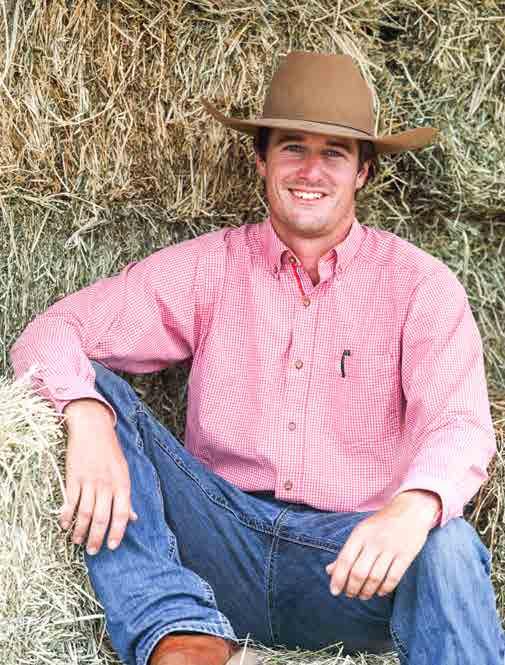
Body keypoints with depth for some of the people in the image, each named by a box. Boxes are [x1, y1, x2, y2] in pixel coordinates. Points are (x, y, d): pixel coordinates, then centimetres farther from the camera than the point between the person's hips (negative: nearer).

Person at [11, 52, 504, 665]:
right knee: (91, 391, -17)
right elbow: (50, 334, -1)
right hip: (225, 540, 2)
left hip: (353, 560, -2)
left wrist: (413, 507, -36)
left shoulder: (418, 283, 2)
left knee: (446, 543, -35)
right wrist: (88, 419, -25)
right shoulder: (208, 268, 7)